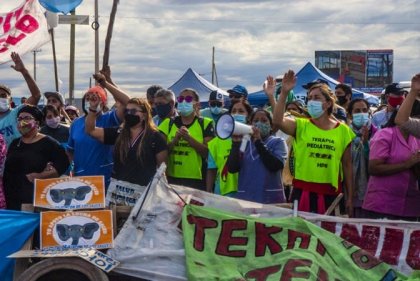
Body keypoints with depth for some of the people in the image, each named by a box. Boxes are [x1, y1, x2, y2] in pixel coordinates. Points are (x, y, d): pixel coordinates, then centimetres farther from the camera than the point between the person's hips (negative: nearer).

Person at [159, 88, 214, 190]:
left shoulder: (205, 124, 4)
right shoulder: (168, 123, 12)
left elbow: (207, 152, -7)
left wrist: (189, 138, -17)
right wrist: (175, 140, -14)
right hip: (172, 179, 2)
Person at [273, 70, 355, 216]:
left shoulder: (343, 130, 6)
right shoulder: (301, 126, 4)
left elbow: (347, 166, 8)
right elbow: (278, 121, -15)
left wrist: (349, 197, 8)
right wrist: (284, 93, -22)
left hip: (330, 193, 1)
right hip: (302, 191, 0)